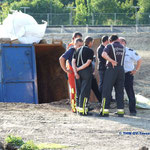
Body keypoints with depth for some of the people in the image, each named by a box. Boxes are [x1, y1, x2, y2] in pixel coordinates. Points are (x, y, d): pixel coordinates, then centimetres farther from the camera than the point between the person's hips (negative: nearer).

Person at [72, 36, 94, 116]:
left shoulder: (78, 50, 12)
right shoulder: (90, 51, -5)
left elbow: (73, 61, 4)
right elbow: (88, 63, -14)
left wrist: (75, 72, -3)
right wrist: (78, 69, -7)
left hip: (78, 72, 6)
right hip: (86, 71, -6)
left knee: (79, 91, 12)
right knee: (85, 91, -5)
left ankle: (78, 108, 13)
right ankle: (82, 110, -9)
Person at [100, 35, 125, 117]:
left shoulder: (109, 46, -2)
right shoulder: (122, 48, 13)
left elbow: (104, 54, -21)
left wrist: (111, 61, -18)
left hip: (111, 69, -4)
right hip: (121, 69, 4)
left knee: (107, 91, -2)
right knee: (119, 91, 8)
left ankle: (105, 111, -6)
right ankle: (120, 111, 3)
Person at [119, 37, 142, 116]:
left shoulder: (130, 51, -5)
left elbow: (139, 60, -1)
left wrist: (136, 70, -3)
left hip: (128, 74, -5)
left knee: (130, 93, -6)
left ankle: (132, 111, -3)